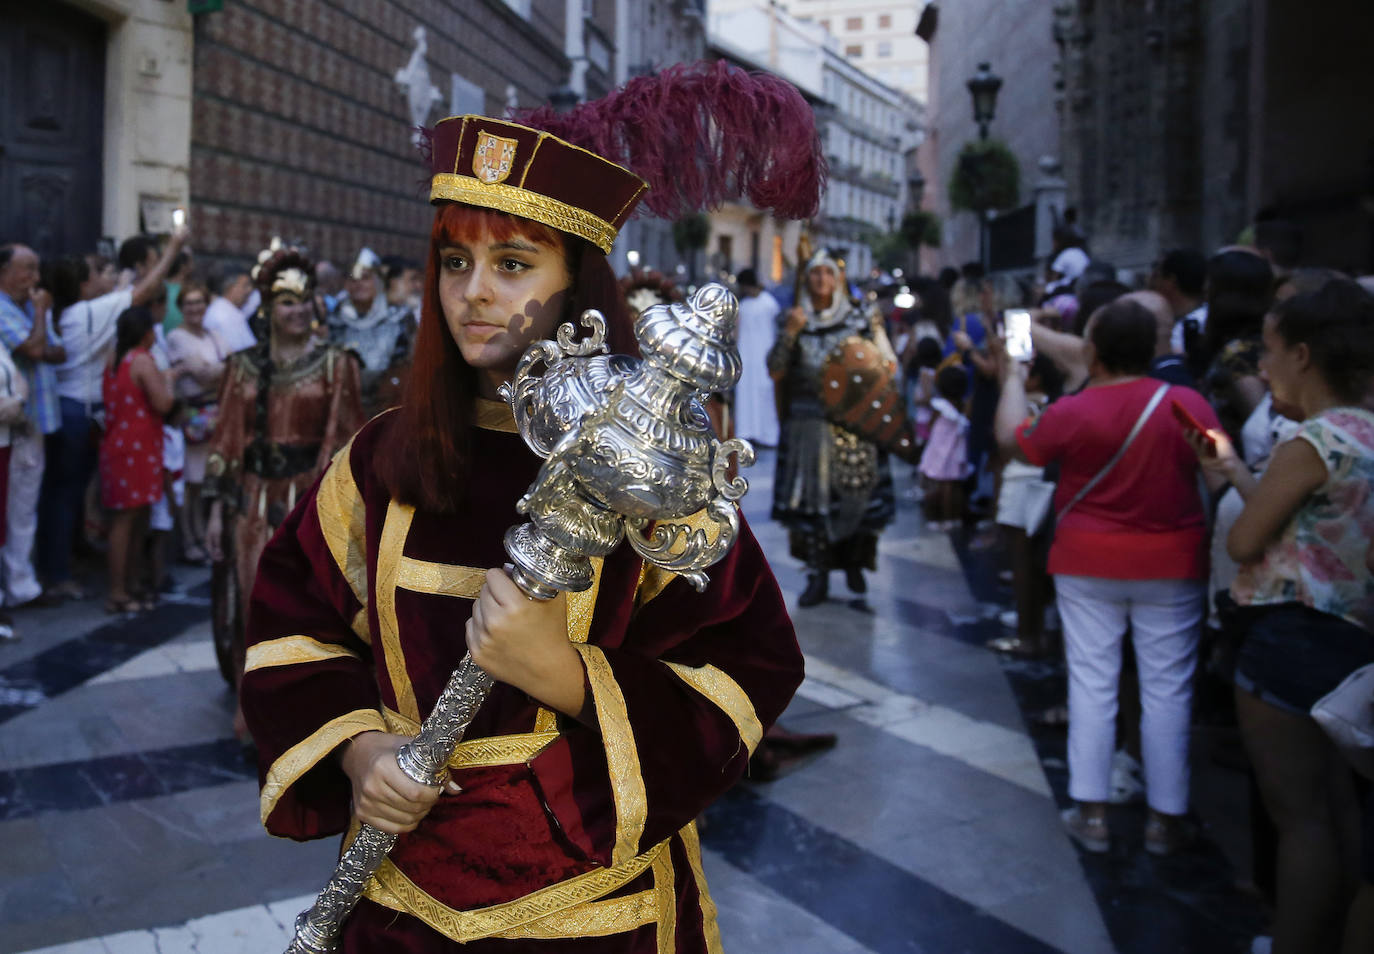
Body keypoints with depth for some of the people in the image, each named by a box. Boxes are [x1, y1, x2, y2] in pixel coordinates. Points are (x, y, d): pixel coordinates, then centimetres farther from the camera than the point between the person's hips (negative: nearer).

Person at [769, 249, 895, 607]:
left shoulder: (857, 319, 5)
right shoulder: (794, 320, 8)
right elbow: (775, 372, 0)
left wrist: (877, 335, -12)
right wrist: (789, 332, -9)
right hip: (807, 424, 1)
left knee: (858, 494, -2)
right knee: (811, 498, -1)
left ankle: (854, 563, 20)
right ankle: (817, 576, 7)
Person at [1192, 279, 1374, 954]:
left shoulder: (1311, 442, -19)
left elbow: (1244, 542, -14)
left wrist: (1230, 487, 5)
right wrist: (1236, 472, 14)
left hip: (1291, 638, -9)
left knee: (1296, 812, -1)